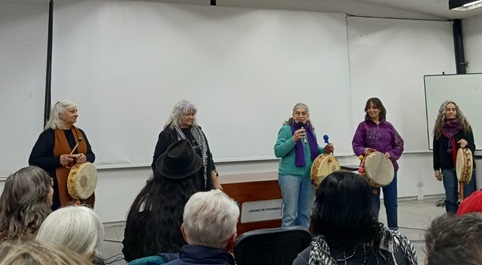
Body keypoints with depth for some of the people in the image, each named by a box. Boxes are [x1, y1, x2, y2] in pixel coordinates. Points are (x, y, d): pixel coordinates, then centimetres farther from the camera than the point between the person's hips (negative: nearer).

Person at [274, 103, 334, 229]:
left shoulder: (311, 130, 11)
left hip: (309, 176, 6)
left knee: (305, 213, 14)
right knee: (290, 214, -3)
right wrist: (293, 139, -24)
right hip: (290, 175, -6)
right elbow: (278, 151, -13)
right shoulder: (286, 129, -5)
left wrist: (325, 150, 1)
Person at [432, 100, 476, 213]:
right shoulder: (439, 129, 4)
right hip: (448, 168, 1)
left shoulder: (465, 126, 1)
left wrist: (466, 143, -23)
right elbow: (436, 150, 7)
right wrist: (436, 168, 5)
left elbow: (472, 147, 0)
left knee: (468, 198, 1)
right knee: (450, 199, 6)